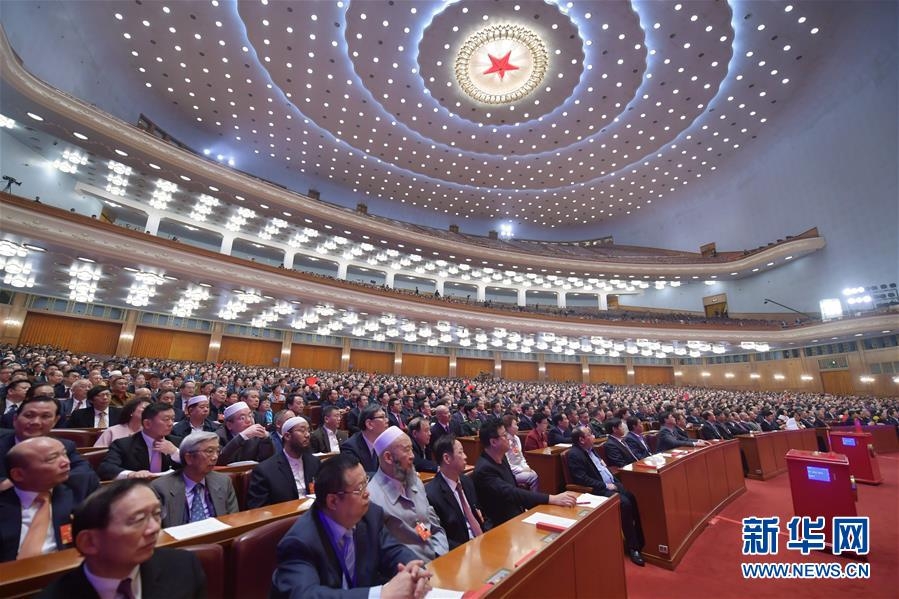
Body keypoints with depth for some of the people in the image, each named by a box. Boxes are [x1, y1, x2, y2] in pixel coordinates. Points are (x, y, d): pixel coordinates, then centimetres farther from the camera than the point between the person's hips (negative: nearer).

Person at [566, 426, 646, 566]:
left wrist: (614, 481, 6)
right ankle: (633, 547, -11)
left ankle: (641, 540, 6)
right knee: (625, 503, -27)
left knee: (634, 498, -9)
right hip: (598, 490, -9)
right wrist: (605, 486, -18)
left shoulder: (591, 448, 13)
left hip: (611, 483, 9)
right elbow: (582, 479, -21)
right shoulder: (574, 454, -16)